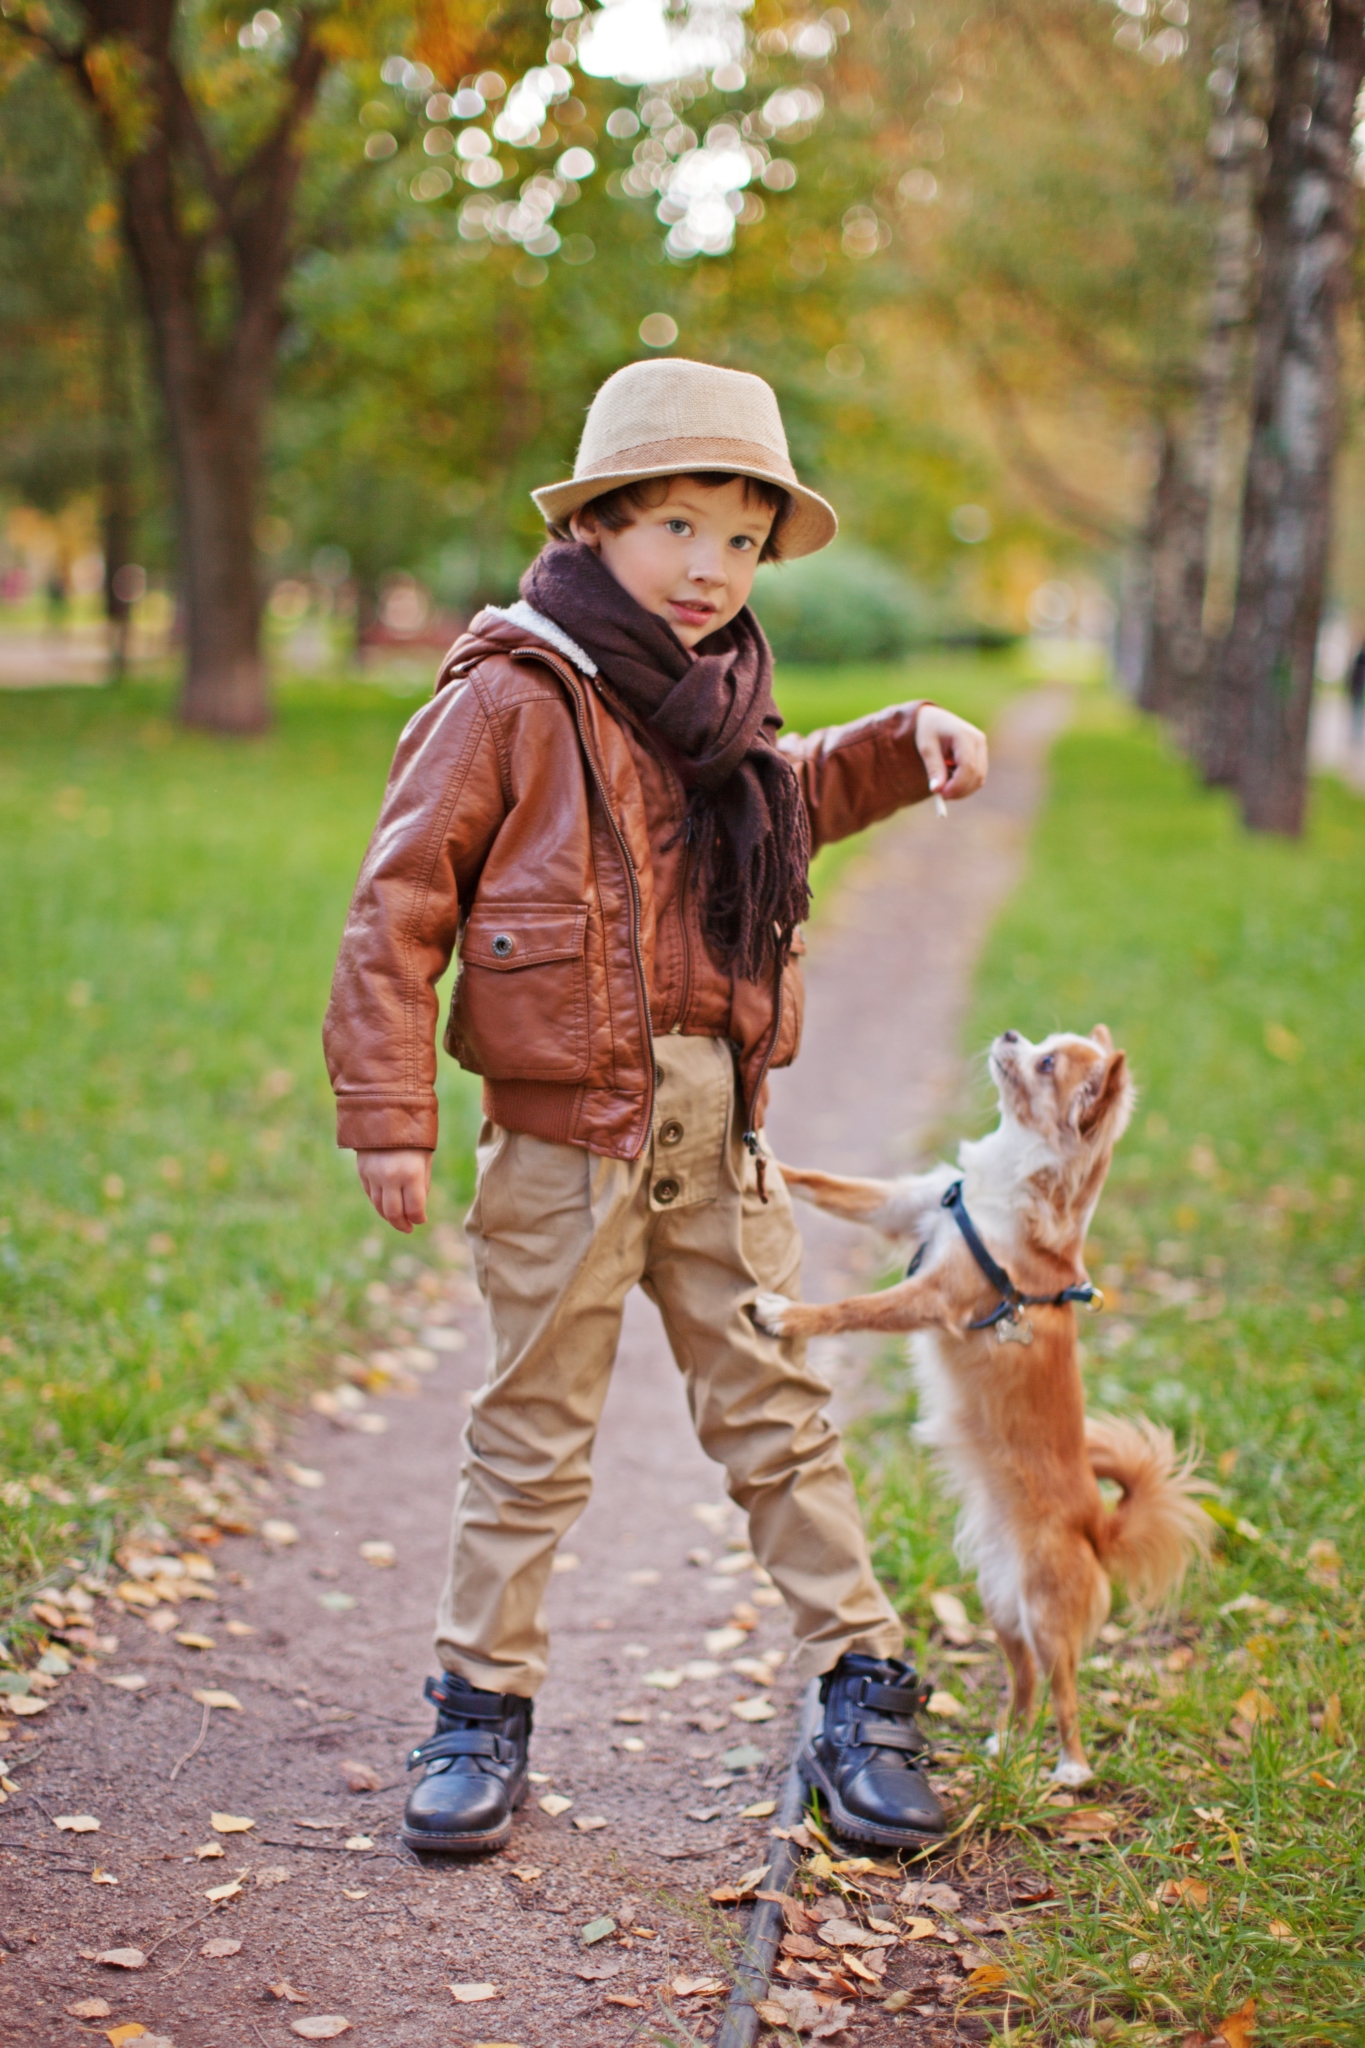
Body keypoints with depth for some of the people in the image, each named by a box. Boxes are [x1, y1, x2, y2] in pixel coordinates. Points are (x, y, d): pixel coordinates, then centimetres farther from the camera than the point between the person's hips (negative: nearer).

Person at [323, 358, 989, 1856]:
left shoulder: (710, 707, 11)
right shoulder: (511, 697, -10)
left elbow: (794, 796, 35)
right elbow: (400, 903, -10)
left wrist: (902, 745, 17)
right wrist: (389, 1113, -14)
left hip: (714, 1130, 6)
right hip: (565, 1129, -5)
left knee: (775, 1413, 11)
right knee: (533, 1435, 6)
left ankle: (860, 1697, 22)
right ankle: (482, 1708, 22)